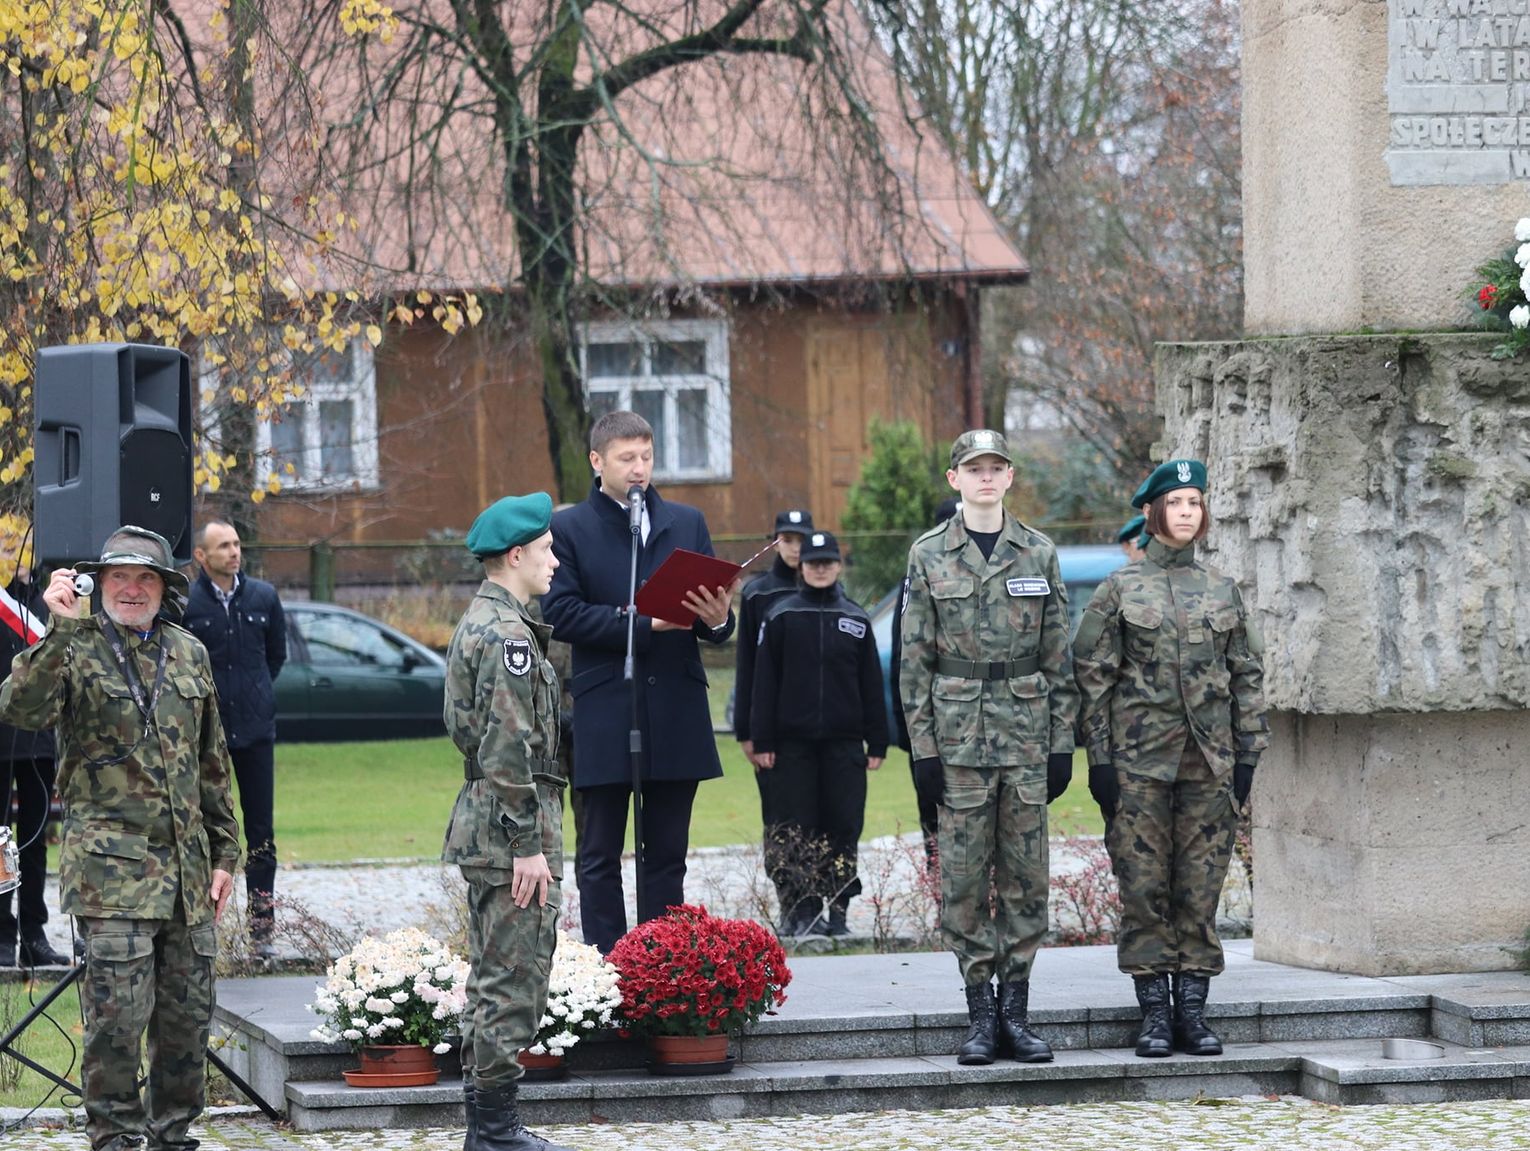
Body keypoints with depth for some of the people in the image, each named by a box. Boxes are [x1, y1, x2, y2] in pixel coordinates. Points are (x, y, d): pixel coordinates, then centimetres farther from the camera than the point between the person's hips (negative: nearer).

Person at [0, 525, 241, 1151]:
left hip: (186, 865, 5)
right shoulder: (76, 650, -1)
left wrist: (225, 851, 17)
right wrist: (59, 630, -27)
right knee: (118, 1013, -9)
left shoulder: (188, 654, 14)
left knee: (187, 1015, 9)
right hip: (112, 866, -5)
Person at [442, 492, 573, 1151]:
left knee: (493, 979, 14)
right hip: (511, 827, -11)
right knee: (514, 982, -6)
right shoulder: (508, 634, -16)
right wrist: (528, 846, -21)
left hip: (481, 822, 11)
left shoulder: (479, 623, 16)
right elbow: (509, 751, -22)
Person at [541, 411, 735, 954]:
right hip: (605, 715, -3)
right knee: (601, 857, 1)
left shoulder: (687, 523, 14)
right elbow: (561, 613, -9)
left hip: (677, 714, 4)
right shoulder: (569, 529, 2)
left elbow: (712, 605, 12)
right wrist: (643, 623, -17)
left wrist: (718, 620, -13)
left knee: (667, 854, 7)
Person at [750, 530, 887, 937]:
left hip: (844, 743, 2)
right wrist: (763, 741, -5)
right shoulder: (781, 617, 4)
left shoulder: (856, 620, 10)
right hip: (793, 742, -2)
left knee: (843, 827, 0)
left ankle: (837, 910, 6)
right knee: (795, 829, -2)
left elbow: (871, 685, 12)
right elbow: (764, 683, 2)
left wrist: (877, 743, 6)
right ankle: (798, 910, 3)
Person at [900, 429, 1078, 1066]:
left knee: (1026, 875, 2)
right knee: (965, 876, -1)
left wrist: (1062, 742, 2)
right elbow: (915, 658, 2)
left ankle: (1016, 1011, 8)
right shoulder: (928, 555, 3)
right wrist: (922, 746, -4)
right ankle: (980, 1013, 5)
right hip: (958, 734, -1)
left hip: (1027, 734, 1)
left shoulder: (1039, 554, 7)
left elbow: (1058, 655, 8)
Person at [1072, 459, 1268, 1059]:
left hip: (1209, 761, 2)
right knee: (1144, 887, -1)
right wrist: (1100, 760, -6)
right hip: (1140, 759, -2)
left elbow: (1247, 675, 12)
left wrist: (1247, 755, 5)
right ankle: (1155, 1013, 5)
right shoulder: (1120, 588, 1)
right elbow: (1093, 676, 0)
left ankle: (1193, 1010, 8)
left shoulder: (1222, 589, 10)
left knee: (1200, 888, 3)